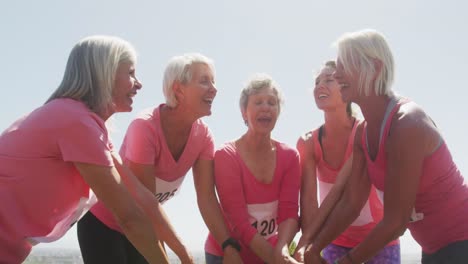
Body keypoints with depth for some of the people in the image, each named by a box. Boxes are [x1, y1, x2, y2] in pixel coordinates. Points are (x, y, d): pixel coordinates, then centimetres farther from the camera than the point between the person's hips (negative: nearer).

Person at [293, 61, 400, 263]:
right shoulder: (308, 143, -8)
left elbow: (341, 188, -25)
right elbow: (308, 197, -17)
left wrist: (305, 241, -32)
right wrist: (307, 243, -33)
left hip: (378, 237, -2)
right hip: (337, 241, 2)